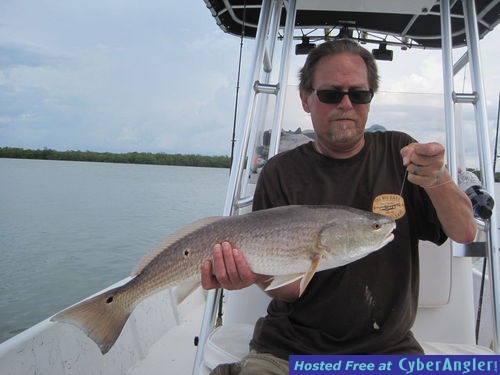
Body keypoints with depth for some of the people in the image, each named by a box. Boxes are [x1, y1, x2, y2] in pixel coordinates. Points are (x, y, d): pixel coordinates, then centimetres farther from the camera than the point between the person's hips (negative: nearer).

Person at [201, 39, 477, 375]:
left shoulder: (398, 152, 1)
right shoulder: (281, 173, -5)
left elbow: (466, 233, -4)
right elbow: (289, 287, -7)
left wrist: (438, 180, -23)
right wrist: (260, 274, -30)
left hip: (388, 347, 3)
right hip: (292, 347, -2)